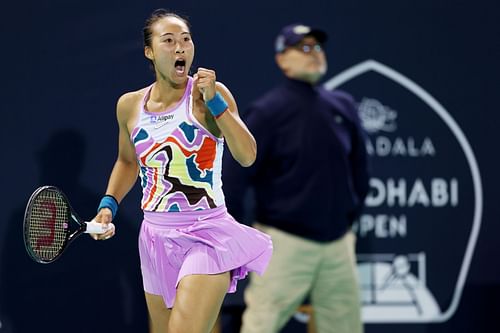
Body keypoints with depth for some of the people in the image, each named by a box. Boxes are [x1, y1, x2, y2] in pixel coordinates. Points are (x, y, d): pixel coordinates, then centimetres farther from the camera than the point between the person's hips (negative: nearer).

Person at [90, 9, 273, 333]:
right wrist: (109, 204, 12)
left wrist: (214, 102, -21)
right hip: (156, 237, 5)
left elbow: (247, 156, -18)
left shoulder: (211, 94, -7)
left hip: (205, 234, -5)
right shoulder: (129, 105, 6)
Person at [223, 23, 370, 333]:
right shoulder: (267, 111, -8)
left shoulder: (343, 106, 7)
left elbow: (358, 168, 17)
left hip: (337, 242, 5)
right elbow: (236, 177, -9)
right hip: (285, 241, -5)